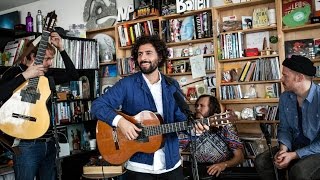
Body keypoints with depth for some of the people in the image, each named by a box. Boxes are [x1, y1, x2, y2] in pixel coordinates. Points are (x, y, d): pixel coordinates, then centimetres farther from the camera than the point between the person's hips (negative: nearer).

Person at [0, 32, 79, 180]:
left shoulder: (47, 74, 10)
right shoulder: (14, 73, -6)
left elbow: (73, 75, 7)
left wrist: (61, 48, 1)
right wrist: (25, 76, -25)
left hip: (49, 143, 6)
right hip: (26, 144, -6)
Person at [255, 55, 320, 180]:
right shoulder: (285, 98, -2)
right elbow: (284, 128, 6)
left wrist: (293, 155, -22)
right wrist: (283, 149, -14)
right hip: (294, 146, 6)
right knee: (261, 162, -11)